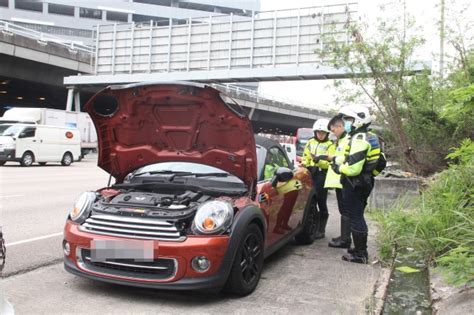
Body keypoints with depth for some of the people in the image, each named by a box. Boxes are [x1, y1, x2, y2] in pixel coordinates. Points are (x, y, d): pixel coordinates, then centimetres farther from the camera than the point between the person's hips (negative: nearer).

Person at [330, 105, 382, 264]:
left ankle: (360, 254, 4)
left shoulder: (359, 139, -21)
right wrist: (339, 160, 4)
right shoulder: (369, 137, 13)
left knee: (356, 218, -3)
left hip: (355, 184, -10)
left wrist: (339, 168, -10)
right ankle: (361, 249, 30)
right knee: (358, 216, 19)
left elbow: (353, 168, -28)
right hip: (365, 182, 10)